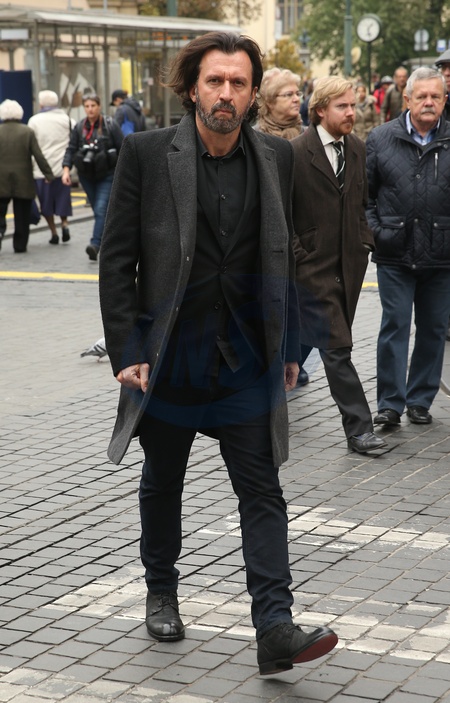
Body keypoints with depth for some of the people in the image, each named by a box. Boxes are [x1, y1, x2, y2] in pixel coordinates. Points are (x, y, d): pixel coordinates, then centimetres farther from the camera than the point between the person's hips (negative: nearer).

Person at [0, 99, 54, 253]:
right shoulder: (27, 132, -3)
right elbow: (38, 155, -7)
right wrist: (48, 174, -1)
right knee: (22, 216, 8)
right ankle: (20, 245, 10)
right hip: (23, 182, 0)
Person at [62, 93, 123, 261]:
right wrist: (66, 168, -8)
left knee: (101, 209, -17)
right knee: (97, 210, 12)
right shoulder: (79, 127, 6)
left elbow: (122, 149, -3)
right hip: (87, 176, 5)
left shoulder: (110, 125, -5)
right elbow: (71, 149, 6)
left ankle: (95, 244, -24)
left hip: (107, 176, -5)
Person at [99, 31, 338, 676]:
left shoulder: (275, 157, 2)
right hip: (169, 356, -1)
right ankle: (161, 592, 37)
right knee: (162, 483, 16)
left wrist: (287, 346, 9)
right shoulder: (146, 153, -8)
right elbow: (117, 259, -7)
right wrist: (126, 351, -12)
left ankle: (275, 629, -3)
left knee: (262, 492, -3)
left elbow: (282, 257, 10)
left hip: (246, 358, 2)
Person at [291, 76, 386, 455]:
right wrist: (295, 253, -11)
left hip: (350, 263, 6)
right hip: (313, 266, -6)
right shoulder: (294, 153, -12)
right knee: (337, 347, -8)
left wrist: (365, 239, 9)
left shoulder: (357, 149, 8)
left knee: (308, 336, 15)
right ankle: (359, 427, -6)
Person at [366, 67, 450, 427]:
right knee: (395, 326, 0)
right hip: (395, 254, -1)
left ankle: (421, 400, 21)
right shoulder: (381, 139, 3)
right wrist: (374, 230, -2)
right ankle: (390, 403, 6)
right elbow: (362, 191, 7)